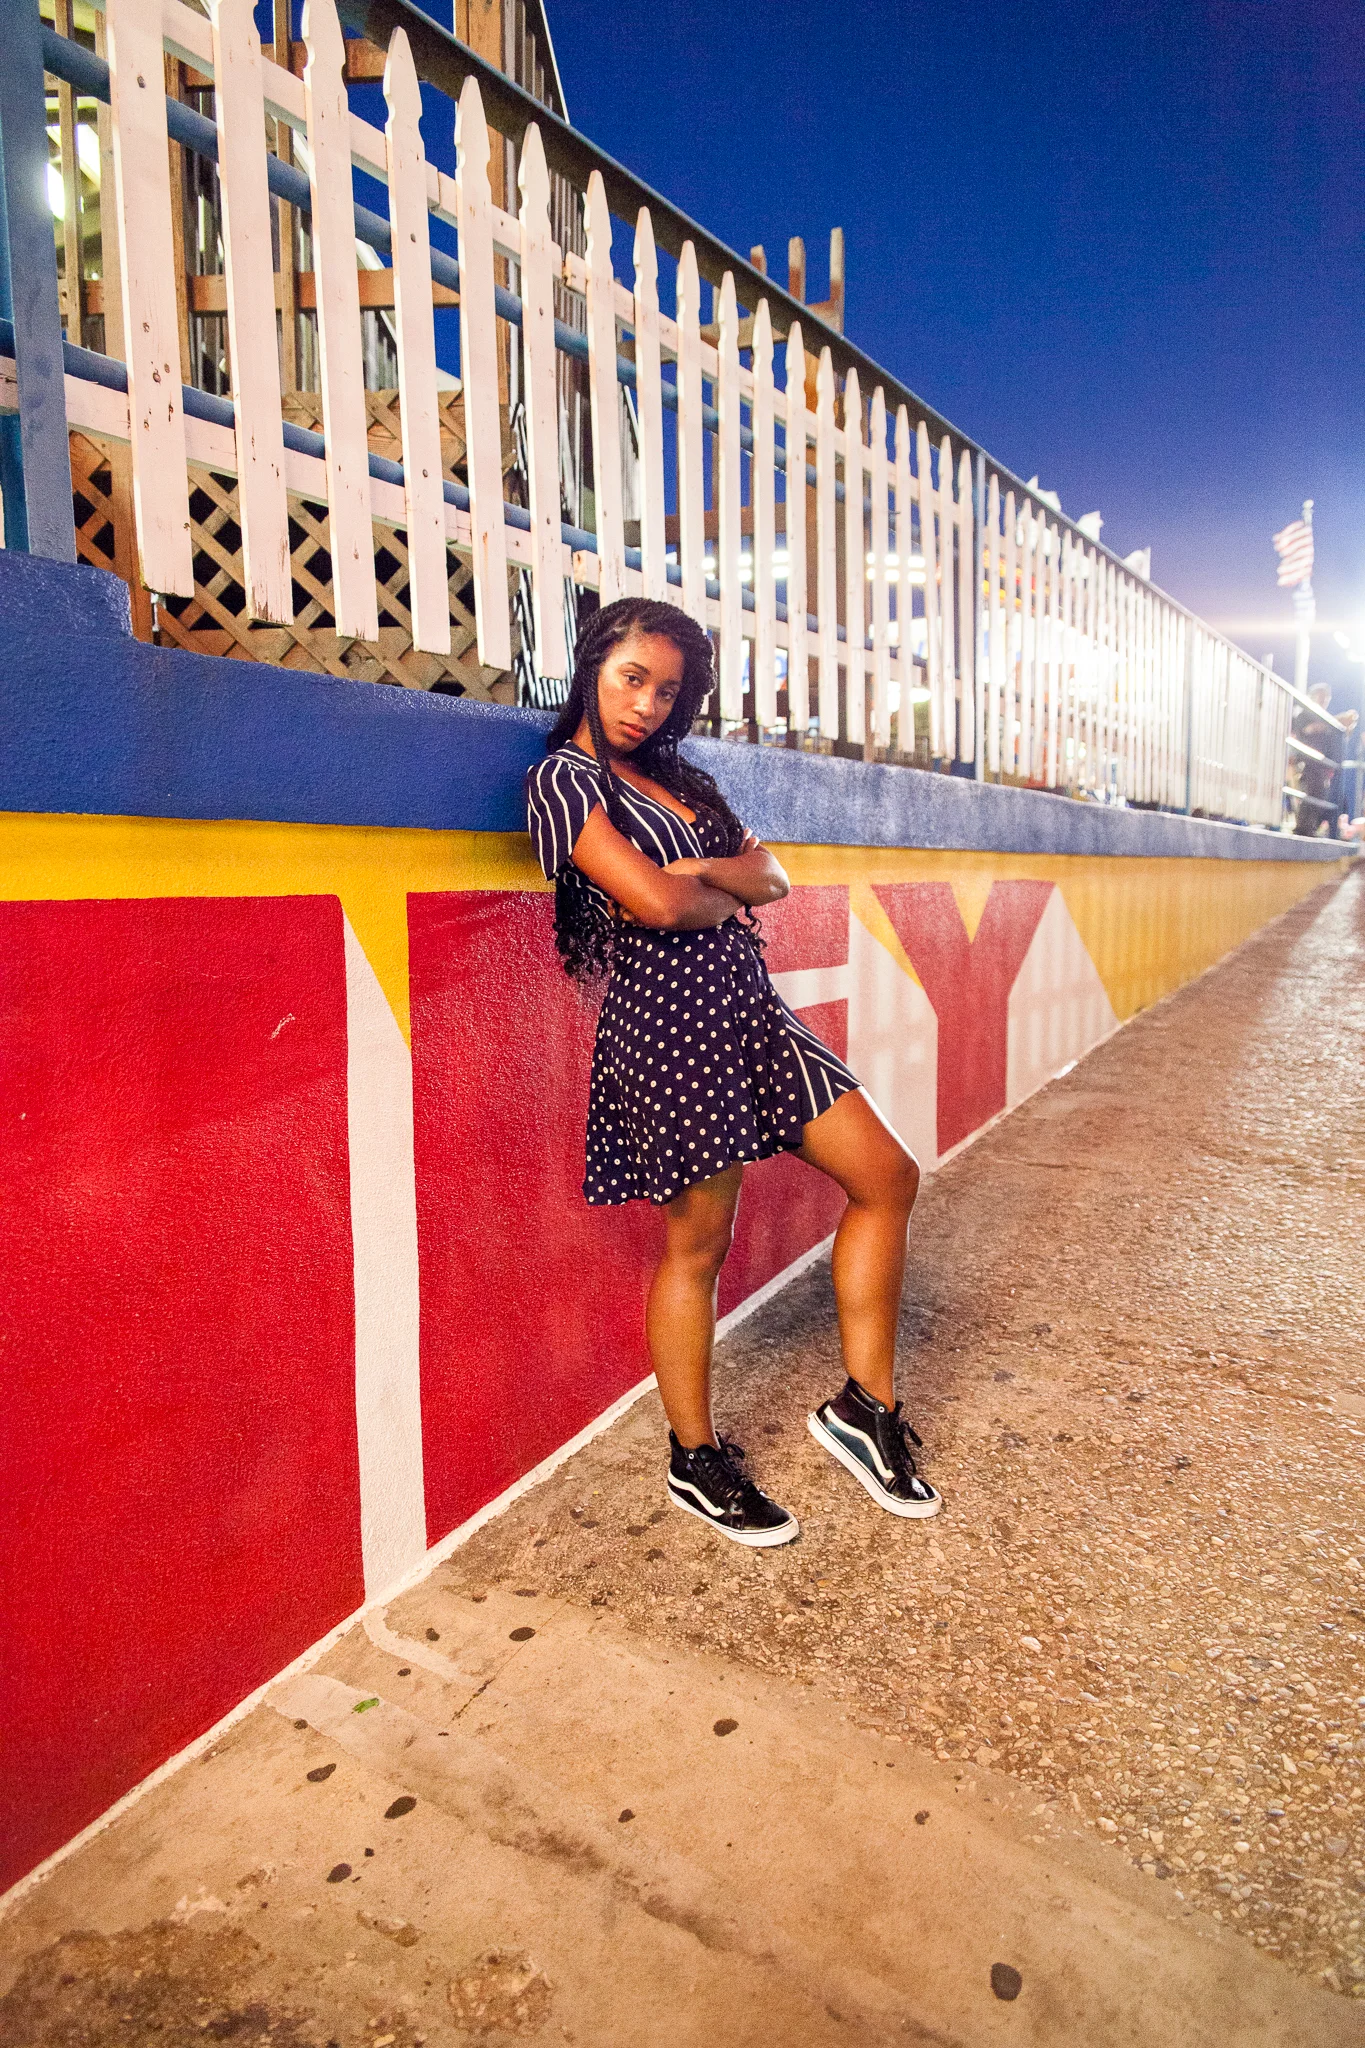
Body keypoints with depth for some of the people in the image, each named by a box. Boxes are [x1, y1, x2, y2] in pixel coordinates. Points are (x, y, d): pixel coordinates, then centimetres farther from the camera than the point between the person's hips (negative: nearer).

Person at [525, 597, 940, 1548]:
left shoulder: (680, 776, 19)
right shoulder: (565, 776, -5)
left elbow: (774, 876, 9)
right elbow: (657, 903, -19)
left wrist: (702, 870, -10)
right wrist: (729, 896, 1)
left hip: (749, 1006, 8)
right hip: (668, 1017, -8)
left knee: (888, 1176, 6)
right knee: (698, 1241, 2)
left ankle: (865, 1405, 18)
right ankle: (696, 1461, 23)